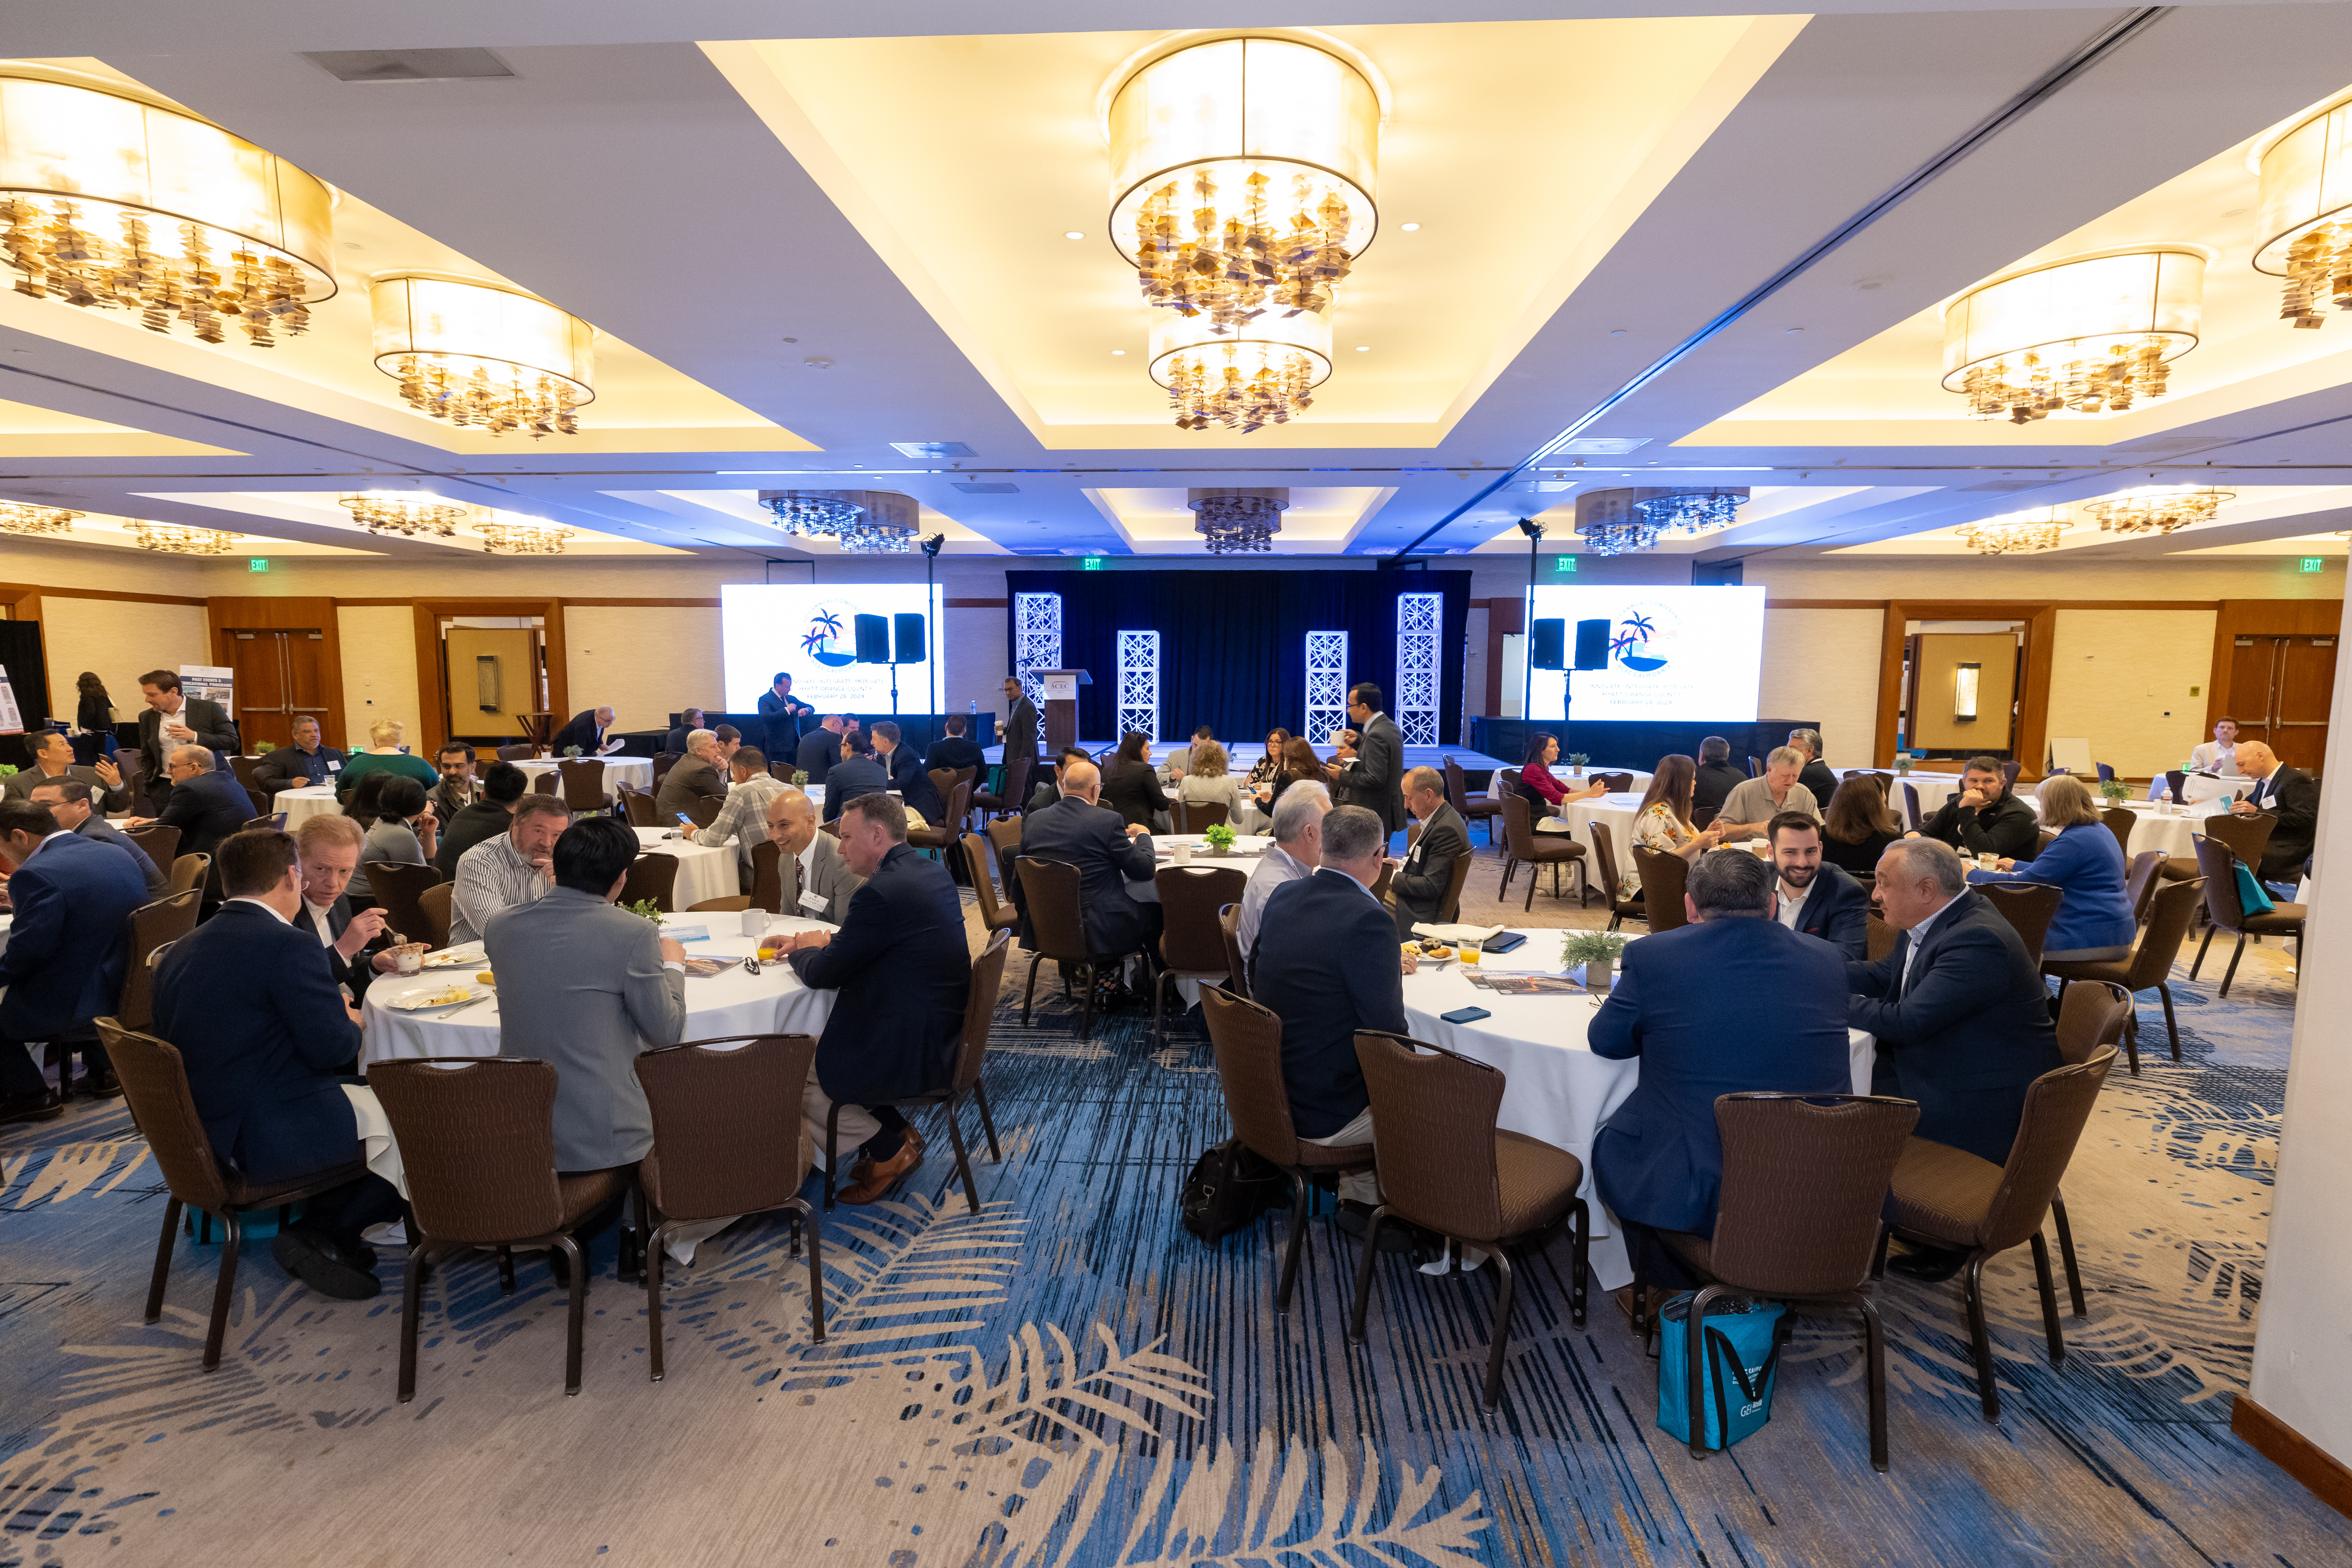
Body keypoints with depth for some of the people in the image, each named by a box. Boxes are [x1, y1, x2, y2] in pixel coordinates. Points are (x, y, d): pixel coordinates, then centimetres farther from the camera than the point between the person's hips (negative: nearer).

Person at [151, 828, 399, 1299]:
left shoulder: (178, 952, 9)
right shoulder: (290, 945, -19)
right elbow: (332, 1047, -22)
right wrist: (353, 1023, 1)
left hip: (202, 1136, 9)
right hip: (274, 1140, -9)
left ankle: (322, 1230, 15)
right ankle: (325, 1233, 5)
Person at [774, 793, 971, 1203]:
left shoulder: (882, 892, -25)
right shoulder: (932, 871, 4)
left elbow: (821, 975, -16)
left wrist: (800, 951, 5)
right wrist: (828, 942, 8)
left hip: (911, 1055, -9)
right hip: (943, 1033, 9)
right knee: (808, 1038, 22)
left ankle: (891, 1149, 15)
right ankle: (898, 1136, 21)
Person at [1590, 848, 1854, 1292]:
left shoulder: (1650, 956, -11)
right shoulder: (1827, 960, 0)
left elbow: (1604, 1041, 3)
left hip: (1695, 1195, -4)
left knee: (1610, 1141, 25)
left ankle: (1678, 1296, 34)